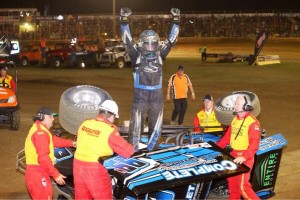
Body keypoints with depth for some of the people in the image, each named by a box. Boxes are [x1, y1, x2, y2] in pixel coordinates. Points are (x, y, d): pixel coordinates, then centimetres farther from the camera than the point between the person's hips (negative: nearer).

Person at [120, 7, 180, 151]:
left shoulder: (160, 55, 7)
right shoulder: (136, 55, 0)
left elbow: (171, 39, 6)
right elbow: (128, 40, -8)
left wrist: (176, 20, 1)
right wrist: (124, 20, -18)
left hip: (157, 97, 3)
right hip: (140, 96, -3)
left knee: (156, 127, 10)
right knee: (136, 126, -3)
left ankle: (152, 150, 23)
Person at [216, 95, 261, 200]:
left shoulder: (253, 122, -15)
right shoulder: (235, 120, 12)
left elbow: (254, 143, -22)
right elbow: (227, 136, 17)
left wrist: (245, 157, -30)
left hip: (244, 158, -8)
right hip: (233, 155, 8)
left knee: (242, 185, -10)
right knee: (232, 181, 16)